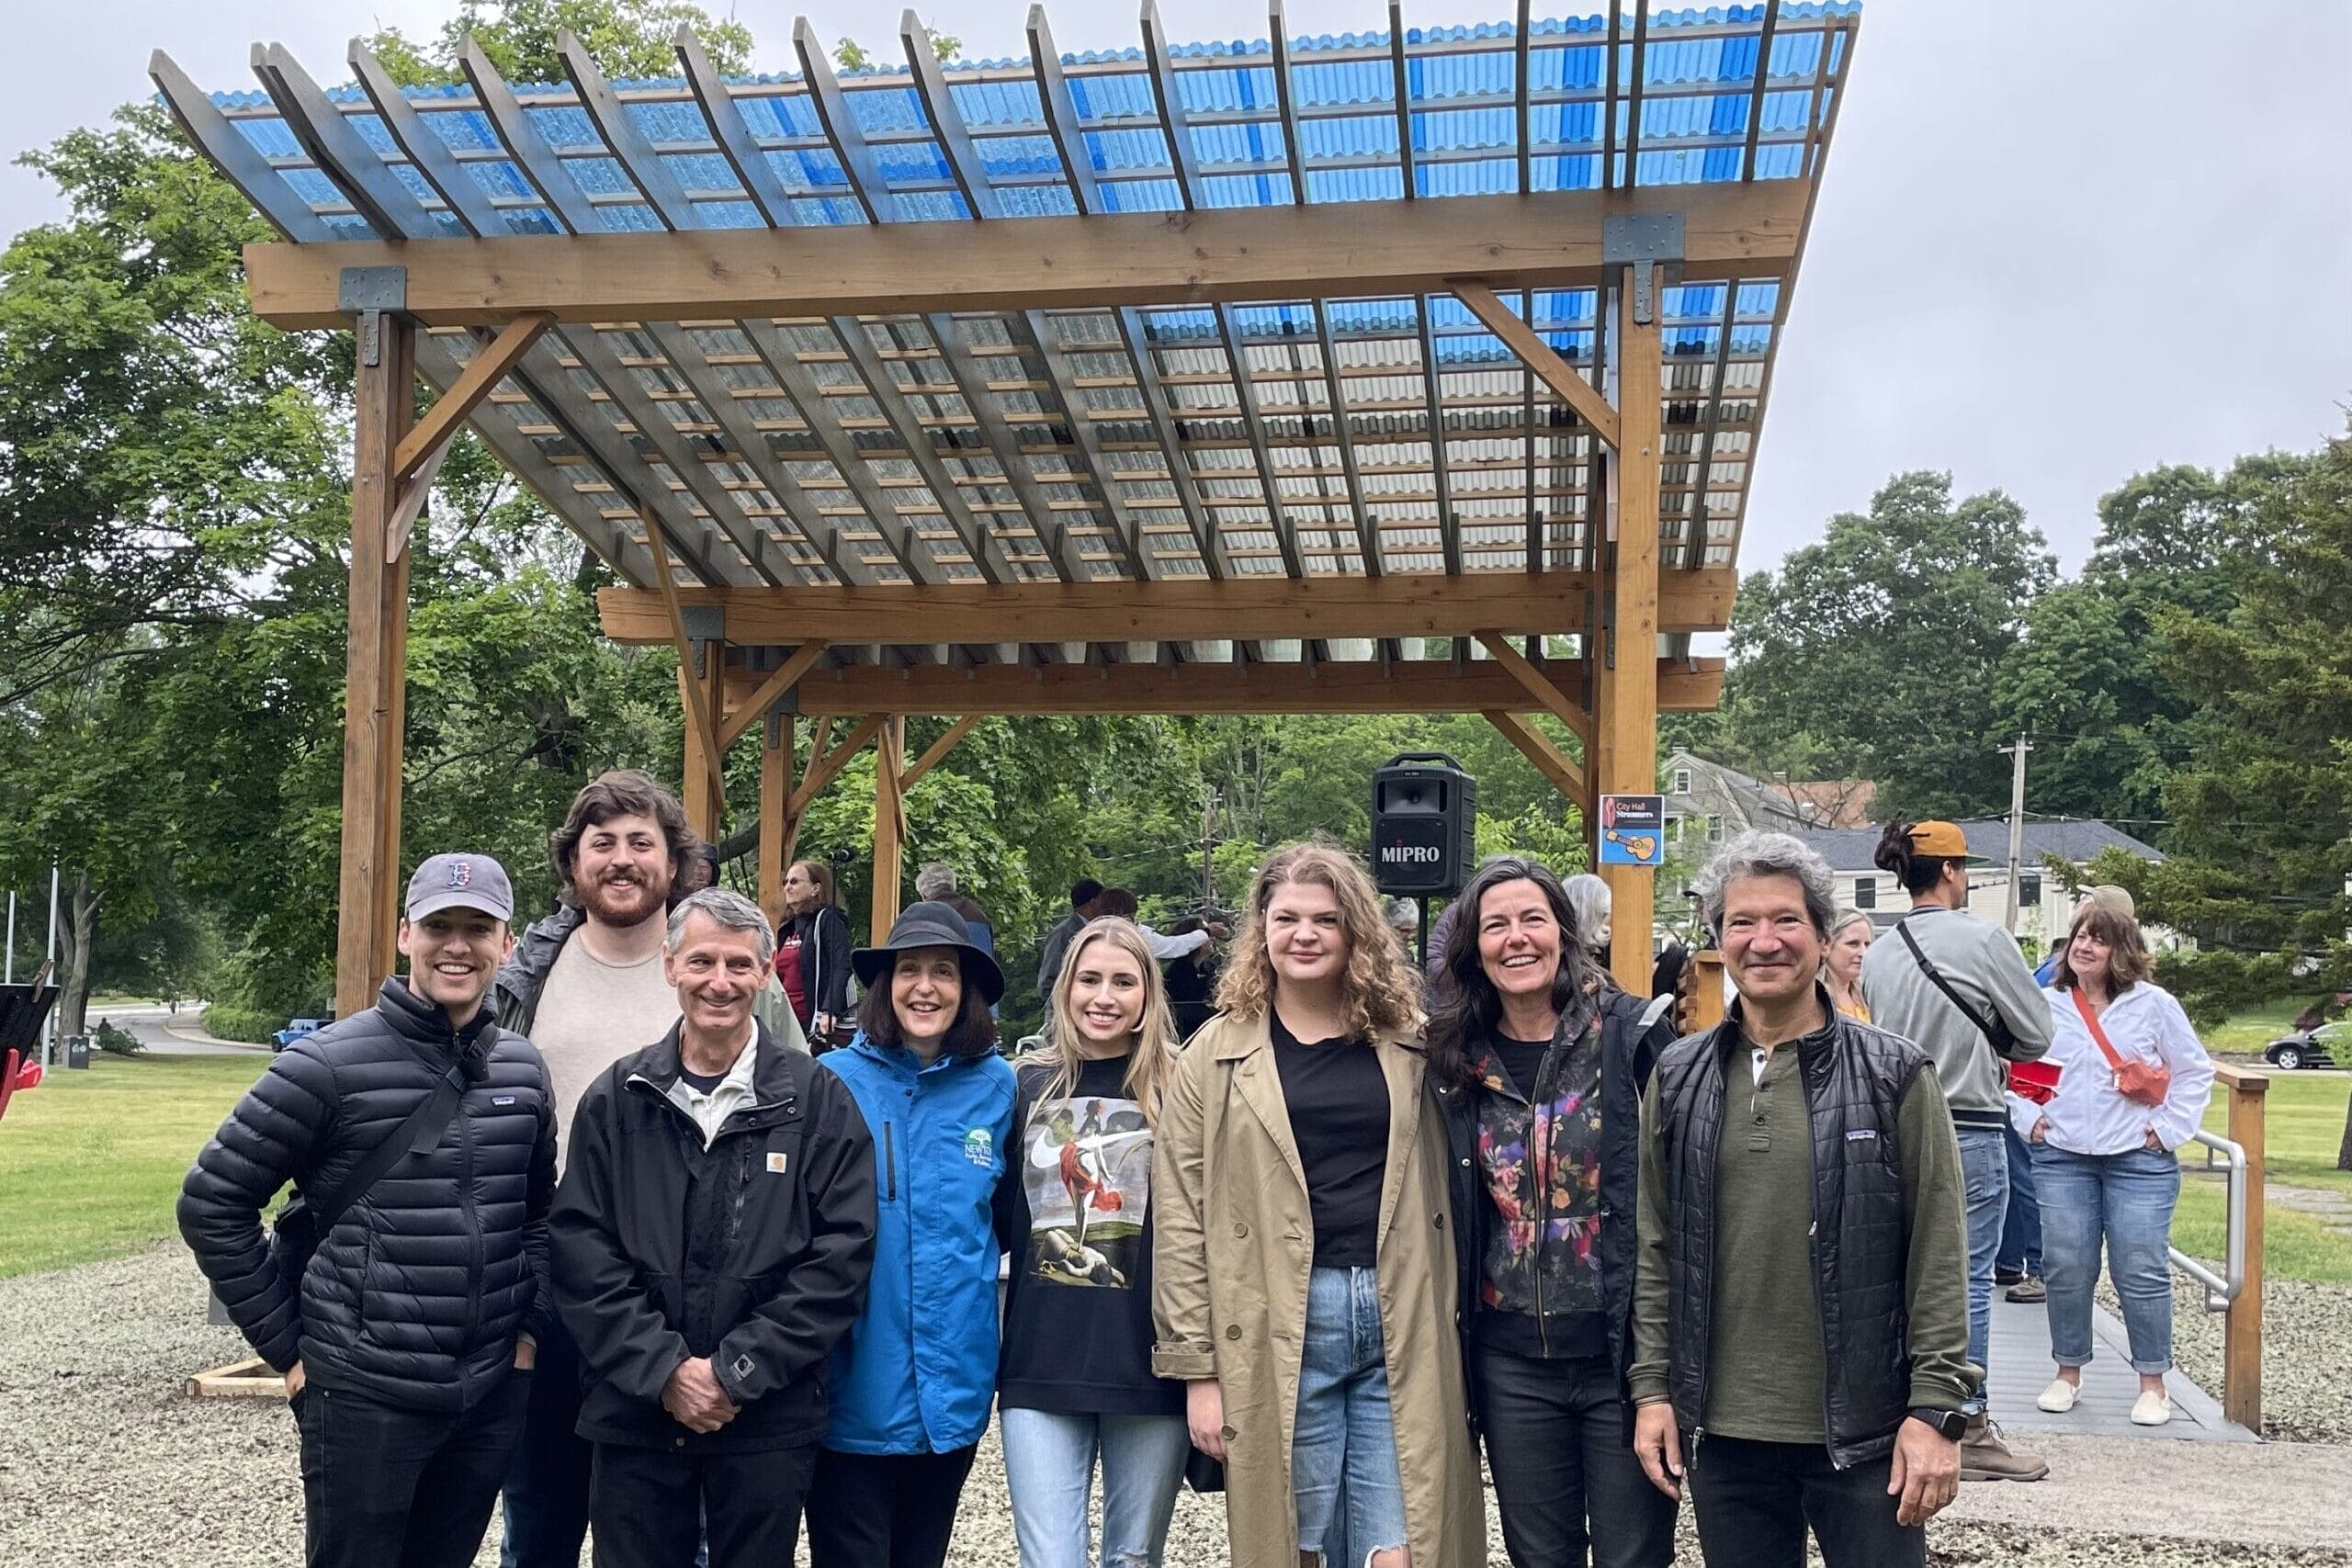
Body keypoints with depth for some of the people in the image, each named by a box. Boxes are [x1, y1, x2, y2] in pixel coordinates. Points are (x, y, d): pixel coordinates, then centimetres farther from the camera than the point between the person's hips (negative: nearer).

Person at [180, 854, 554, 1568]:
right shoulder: (330, 1063, -10)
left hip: (494, 1393, 5)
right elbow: (211, 1204, -6)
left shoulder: (522, 1067, 5)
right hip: (364, 1396, -5)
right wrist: (286, 1345, -6)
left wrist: (531, 1326, 7)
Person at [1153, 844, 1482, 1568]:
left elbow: (1441, 1190, 12)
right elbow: (1181, 1222, 1)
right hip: (1281, 1326, -1)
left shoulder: (1409, 1043, 9)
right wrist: (1197, 1366, -3)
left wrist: (1452, 1328, 6)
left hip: (1403, 1322, 1)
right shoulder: (1217, 1055, 4)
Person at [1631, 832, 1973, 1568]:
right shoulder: (1677, 1080, 4)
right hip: (1723, 1431, 3)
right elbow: (1656, 1248, 7)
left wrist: (1936, 1407, -9)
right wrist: (1653, 1387, 3)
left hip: (1864, 1428, -2)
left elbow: (1938, 1257, -5)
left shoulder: (1895, 1077, -4)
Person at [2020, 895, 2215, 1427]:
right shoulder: (2045, 1005, 6)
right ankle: (2068, 1373, 17)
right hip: (2061, 1159, 2)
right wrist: (2029, 1118, 4)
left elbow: (2195, 1071, 5)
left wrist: (2170, 1129, -2)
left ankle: (2152, 1384, 9)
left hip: (2139, 1160, -2)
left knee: (2142, 1272, -3)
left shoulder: (2153, 1004, 1)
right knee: (2066, 1270, 3)